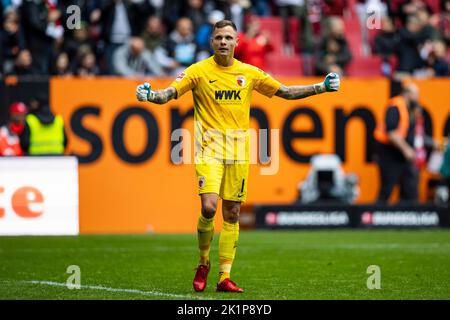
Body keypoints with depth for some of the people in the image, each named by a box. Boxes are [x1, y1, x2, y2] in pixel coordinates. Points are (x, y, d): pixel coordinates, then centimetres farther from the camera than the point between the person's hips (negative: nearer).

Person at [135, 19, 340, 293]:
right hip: (209, 150, -3)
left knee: (232, 214, 4)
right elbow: (169, 93, -9)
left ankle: (224, 276, 9)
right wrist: (150, 95, -30)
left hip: (238, 153, 3)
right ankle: (203, 263, 7)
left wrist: (321, 88, 10)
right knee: (209, 208, -17)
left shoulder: (249, 73, 8)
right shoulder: (199, 71, -2)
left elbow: (285, 92, 17)